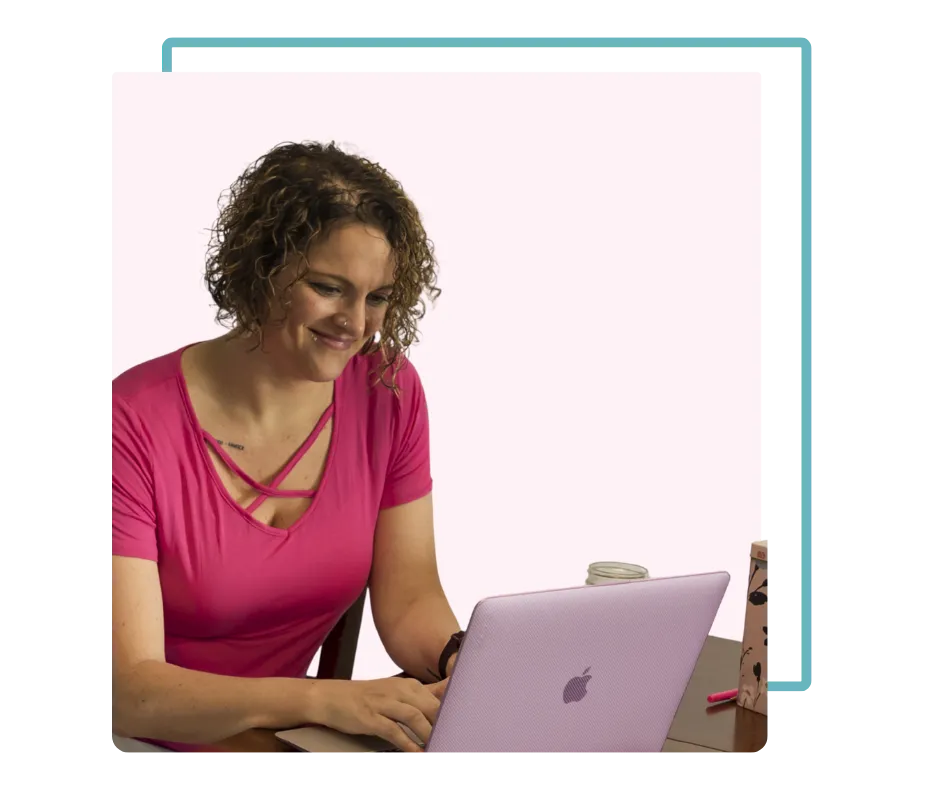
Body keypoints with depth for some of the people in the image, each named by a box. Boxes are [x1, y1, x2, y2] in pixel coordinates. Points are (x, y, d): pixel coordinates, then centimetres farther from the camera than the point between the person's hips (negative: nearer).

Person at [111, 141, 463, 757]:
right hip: (149, 746, -3)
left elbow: (409, 599, -1)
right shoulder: (136, 424, -19)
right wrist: (323, 699, -35)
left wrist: (462, 660, -23)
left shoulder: (390, 392, -4)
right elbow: (130, 690, -23)